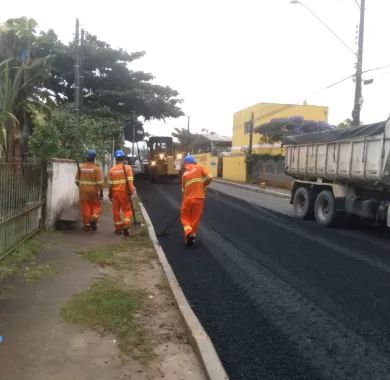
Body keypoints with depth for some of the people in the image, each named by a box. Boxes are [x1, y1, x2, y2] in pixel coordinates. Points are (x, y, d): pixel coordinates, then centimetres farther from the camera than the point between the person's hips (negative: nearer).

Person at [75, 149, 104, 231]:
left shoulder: (81, 167, 0)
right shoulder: (96, 168, -11)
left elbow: (77, 180, 8)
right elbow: (100, 182, -13)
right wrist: (101, 192, -6)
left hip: (83, 191, 3)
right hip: (93, 191, -2)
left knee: (85, 208, 8)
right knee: (96, 206, 14)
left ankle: (86, 225, 12)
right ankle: (94, 218, -7)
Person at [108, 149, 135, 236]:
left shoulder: (112, 169, 2)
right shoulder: (128, 168, -5)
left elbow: (110, 183, 4)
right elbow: (130, 181, -13)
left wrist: (110, 194, 14)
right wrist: (131, 192, -8)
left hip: (115, 192, 2)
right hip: (125, 192, -2)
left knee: (116, 210, 13)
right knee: (127, 210, 10)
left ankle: (118, 228, 18)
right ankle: (126, 226, -6)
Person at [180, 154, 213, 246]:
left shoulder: (184, 174, 8)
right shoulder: (200, 167, 0)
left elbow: (183, 189, 11)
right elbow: (209, 177, -10)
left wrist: (184, 200, 21)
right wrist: (203, 186, 7)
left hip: (188, 199, 2)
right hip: (199, 198, -1)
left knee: (185, 216, 16)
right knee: (196, 218, 11)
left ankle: (188, 232, -5)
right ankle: (192, 235, 17)